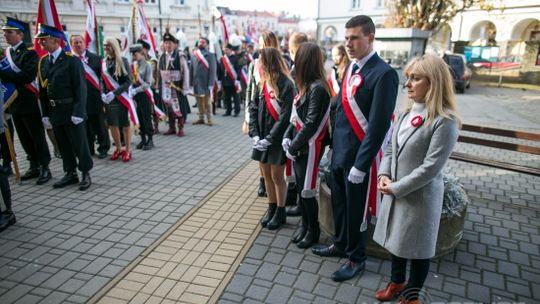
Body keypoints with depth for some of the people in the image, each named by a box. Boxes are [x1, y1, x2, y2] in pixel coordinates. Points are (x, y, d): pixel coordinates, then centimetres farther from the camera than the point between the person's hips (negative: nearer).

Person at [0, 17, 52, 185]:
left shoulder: (29, 53, -9)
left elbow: (28, 76, -22)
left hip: (29, 103, -7)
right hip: (14, 103, 7)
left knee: (37, 138, 1)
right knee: (25, 139, 13)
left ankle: (44, 168, 9)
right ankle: (34, 166, 24)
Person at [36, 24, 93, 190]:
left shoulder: (71, 60, -9)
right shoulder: (43, 62, 10)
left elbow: (80, 87, -13)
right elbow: (43, 89, 13)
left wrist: (78, 112, -18)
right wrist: (45, 113, 8)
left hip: (70, 110, -6)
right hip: (54, 111, 6)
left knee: (79, 144, 2)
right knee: (63, 145, 13)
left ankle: (86, 174, 13)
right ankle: (70, 174, 24)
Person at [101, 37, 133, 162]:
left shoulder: (123, 61, -6)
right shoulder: (103, 62, 7)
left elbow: (128, 81, -10)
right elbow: (102, 80, 10)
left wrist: (115, 93, -20)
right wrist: (103, 93, -8)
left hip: (121, 98, -4)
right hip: (108, 99, 4)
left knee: (125, 124, 4)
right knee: (112, 124, 9)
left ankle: (128, 150, 16)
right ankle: (119, 148, 26)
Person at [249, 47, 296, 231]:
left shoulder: (286, 85, -14)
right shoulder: (262, 83, 6)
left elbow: (285, 116, -18)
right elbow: (253, 109, 6)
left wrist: (270, 139, -19)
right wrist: (254, 134, -6)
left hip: (277, 139, -6)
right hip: (262, 139, 6)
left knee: (277, 176, 4)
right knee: (266, 175, 13)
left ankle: (280, 212, 22)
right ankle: (272, 208, 30)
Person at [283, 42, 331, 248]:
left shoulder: (317, 88, -20)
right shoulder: (307, 86, 8)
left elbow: (311, 124, -22)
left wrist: (293, 147, -15)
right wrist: (287, 137, 1)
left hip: (309, 149, -8)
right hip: (299, 148, 8)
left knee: (307, 192, 5)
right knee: (300, 189, 17)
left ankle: (313, 231, 24)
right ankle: (305, 226, 34)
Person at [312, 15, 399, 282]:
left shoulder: (383, 74, -18)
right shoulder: (351, 67, 7)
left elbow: (378, 125, -20)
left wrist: (361, 164, -18)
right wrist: (334, 147, 12)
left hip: (359, 158, -7)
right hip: (338, 153, 7)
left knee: (356, 211, 10)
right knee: (338, 204, 22)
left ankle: (356, 259, 31)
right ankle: (341, 244, 44)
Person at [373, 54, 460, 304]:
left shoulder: (445, 121, -19)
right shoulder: (407, 112, 5)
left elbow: (431, 167, -22)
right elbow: (390, 147, 10)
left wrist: (396, 187, -17)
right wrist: (384, 175, -6)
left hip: (420, 195, -7)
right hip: (395, 192, 7)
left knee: (417, 246, 12)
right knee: (396, 239, 21)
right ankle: (397, 281, 45)